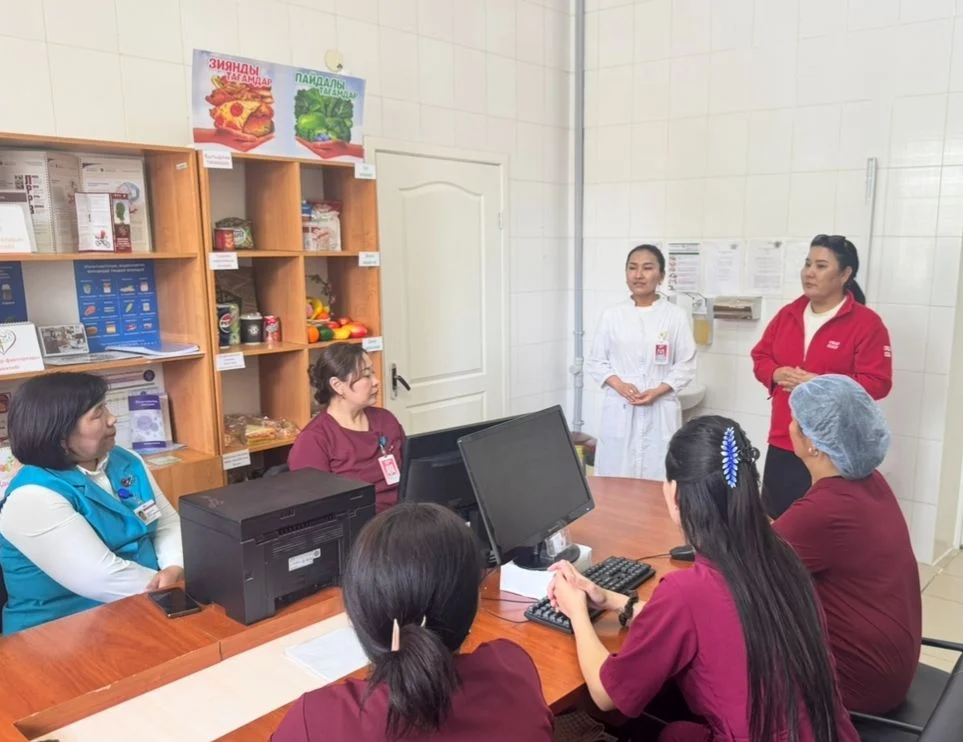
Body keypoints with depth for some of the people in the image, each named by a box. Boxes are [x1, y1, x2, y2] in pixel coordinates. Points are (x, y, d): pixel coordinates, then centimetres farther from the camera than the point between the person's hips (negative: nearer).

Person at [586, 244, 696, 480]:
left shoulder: (675, 316, 0)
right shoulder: (612, 315, 4)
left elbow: (686, 366, 2)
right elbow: (596, 362, 7)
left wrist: (657, 391, -12)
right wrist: (619, 385, -10)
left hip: (660, 411, -1)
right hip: (619, 410, 1)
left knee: (658, 480, -1)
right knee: (615, 479, 4)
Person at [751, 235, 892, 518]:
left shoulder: (867, 322, -8)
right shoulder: (788, 314, 10)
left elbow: (877, 383, -12)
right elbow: (760, 357, 15)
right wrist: (777, 374, -8)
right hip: (782, 443, 6)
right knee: (774, 520, 13)